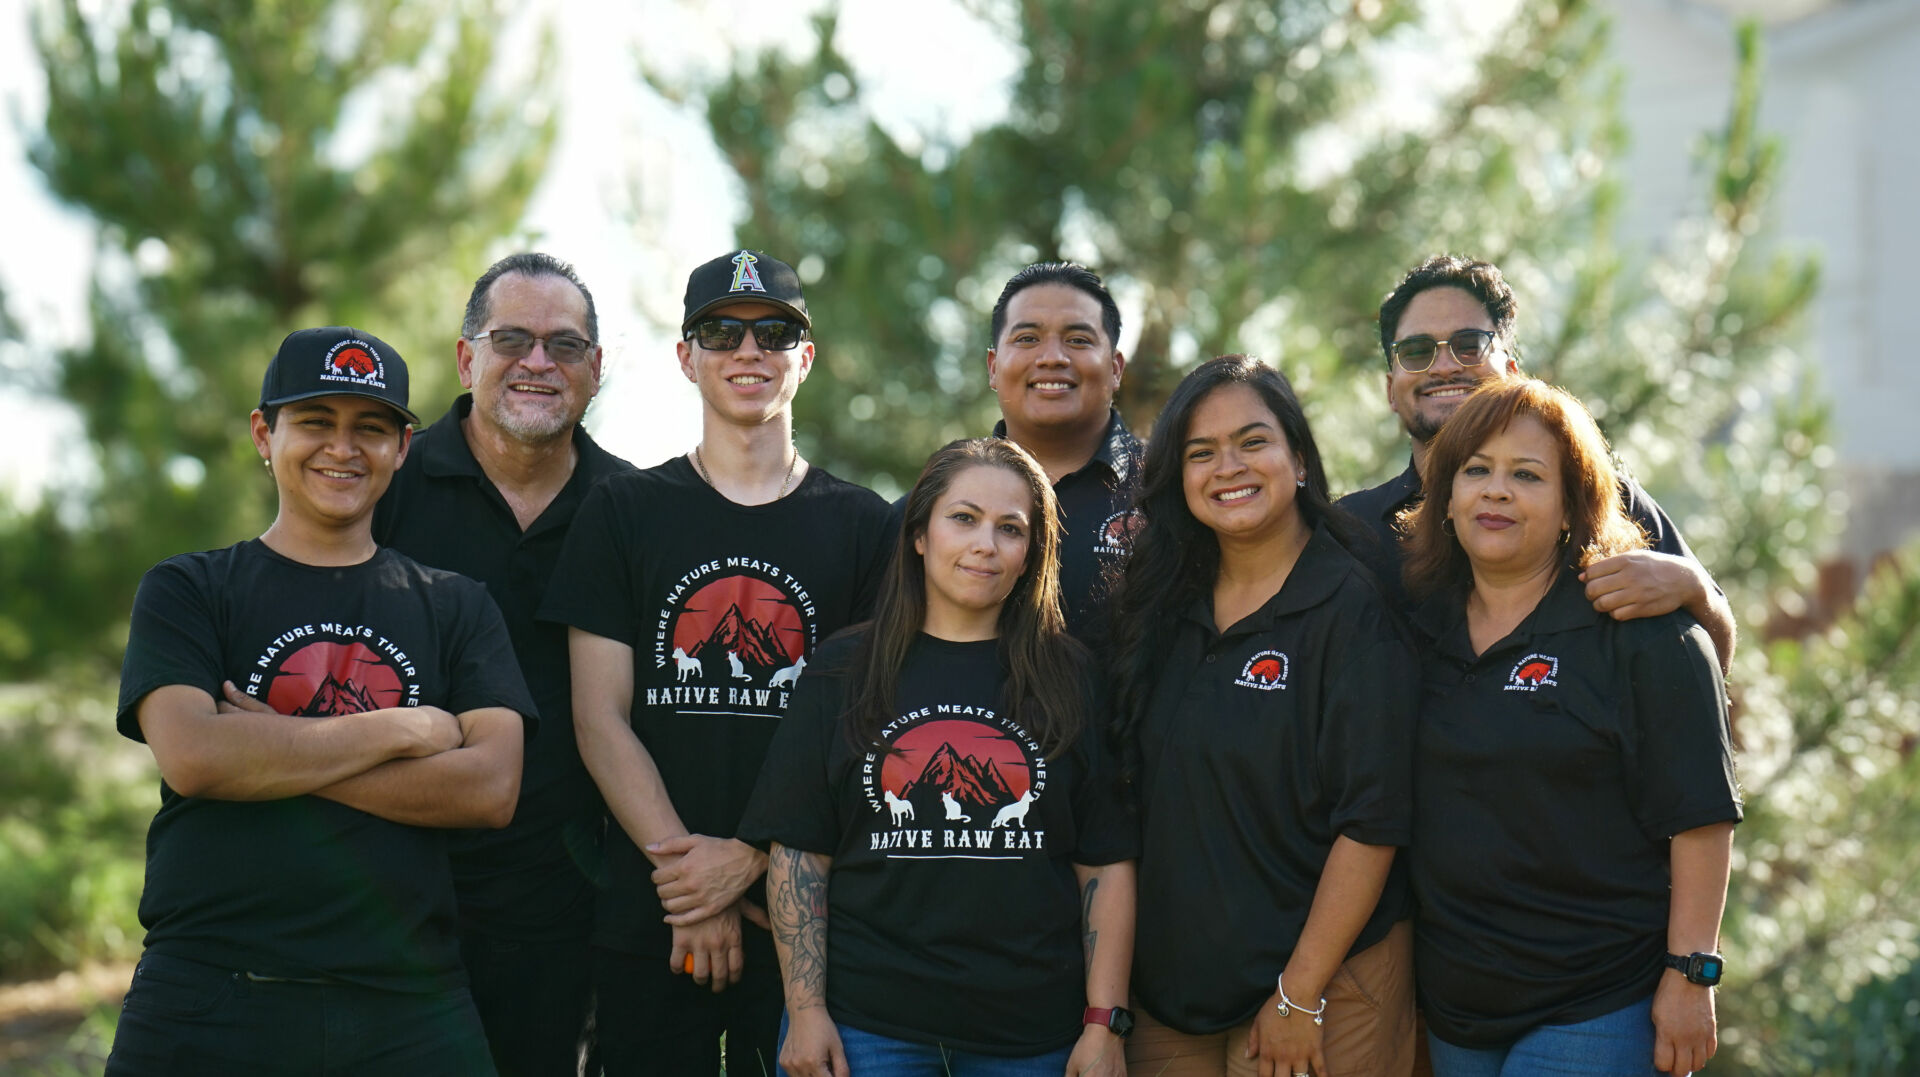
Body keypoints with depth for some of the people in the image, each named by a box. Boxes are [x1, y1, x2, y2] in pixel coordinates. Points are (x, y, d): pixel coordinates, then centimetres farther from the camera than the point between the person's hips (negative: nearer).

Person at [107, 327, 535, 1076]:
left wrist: (271, 753, -8)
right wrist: (408, 729, -6)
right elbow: (191, 757, -11)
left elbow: (491, 788, -3)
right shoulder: (187, 591, 7)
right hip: (209, 1005, -1)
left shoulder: (457, 608, 12)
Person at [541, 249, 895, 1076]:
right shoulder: (624, 511, 7)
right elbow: (600, 716, 1)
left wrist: (752, 855, -11)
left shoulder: (861, 525, 7)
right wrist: (684, 876, -9)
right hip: (650, 919, 0)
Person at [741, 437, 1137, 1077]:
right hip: (866, 1022, 0)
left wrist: (1103, 1024, -4)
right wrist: (805, 1010, -5)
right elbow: (798, 853, 2)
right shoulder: (845, 672, 4)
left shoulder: (1071, 681, 5)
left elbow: (1107, 864, 2)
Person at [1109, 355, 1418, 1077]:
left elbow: (1372, 821, -15)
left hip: (1325, 984, -5)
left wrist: (1300, 995, -16)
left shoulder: (1354, 609, -11)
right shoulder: (1162, 606, 6)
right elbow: (1133, 794, 11)